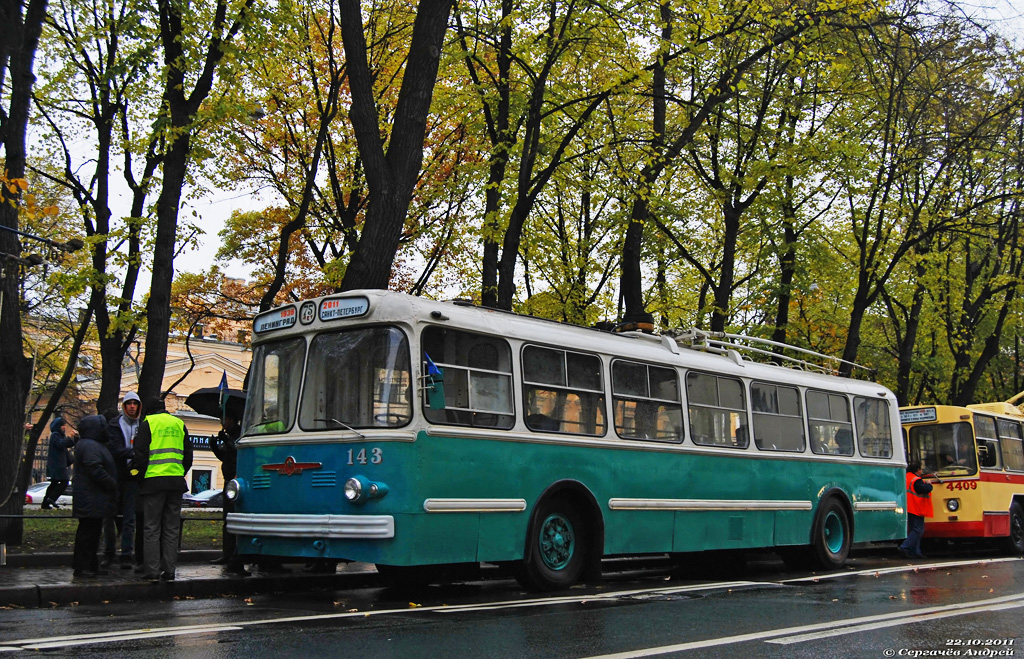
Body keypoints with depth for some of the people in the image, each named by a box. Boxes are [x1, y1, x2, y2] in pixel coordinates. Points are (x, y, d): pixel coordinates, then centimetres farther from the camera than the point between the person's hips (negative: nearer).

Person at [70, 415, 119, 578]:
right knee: (88, 530, -6)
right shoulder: (89, 446, -16)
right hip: (90, 499, -11)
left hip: (95, 499, 11)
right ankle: (82, 566, -2)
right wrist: (113, 485, -16)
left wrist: (112, 485, 17)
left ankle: (91, 566, 20)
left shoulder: (95, 445, 19)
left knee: (93, 530, 14)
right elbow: (96, 470, -23)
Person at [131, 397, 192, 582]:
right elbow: (188, 455, 16)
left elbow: (140, 454, -6)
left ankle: (153, 572, -1)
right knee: (172, 528, 8)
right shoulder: (179, 424, 16)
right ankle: (169, 571, 7)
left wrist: (138, 474, 7)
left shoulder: (148, 423, 1)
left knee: (151, 528, 1)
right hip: (176, 481, 4)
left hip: (154, 480, -4)